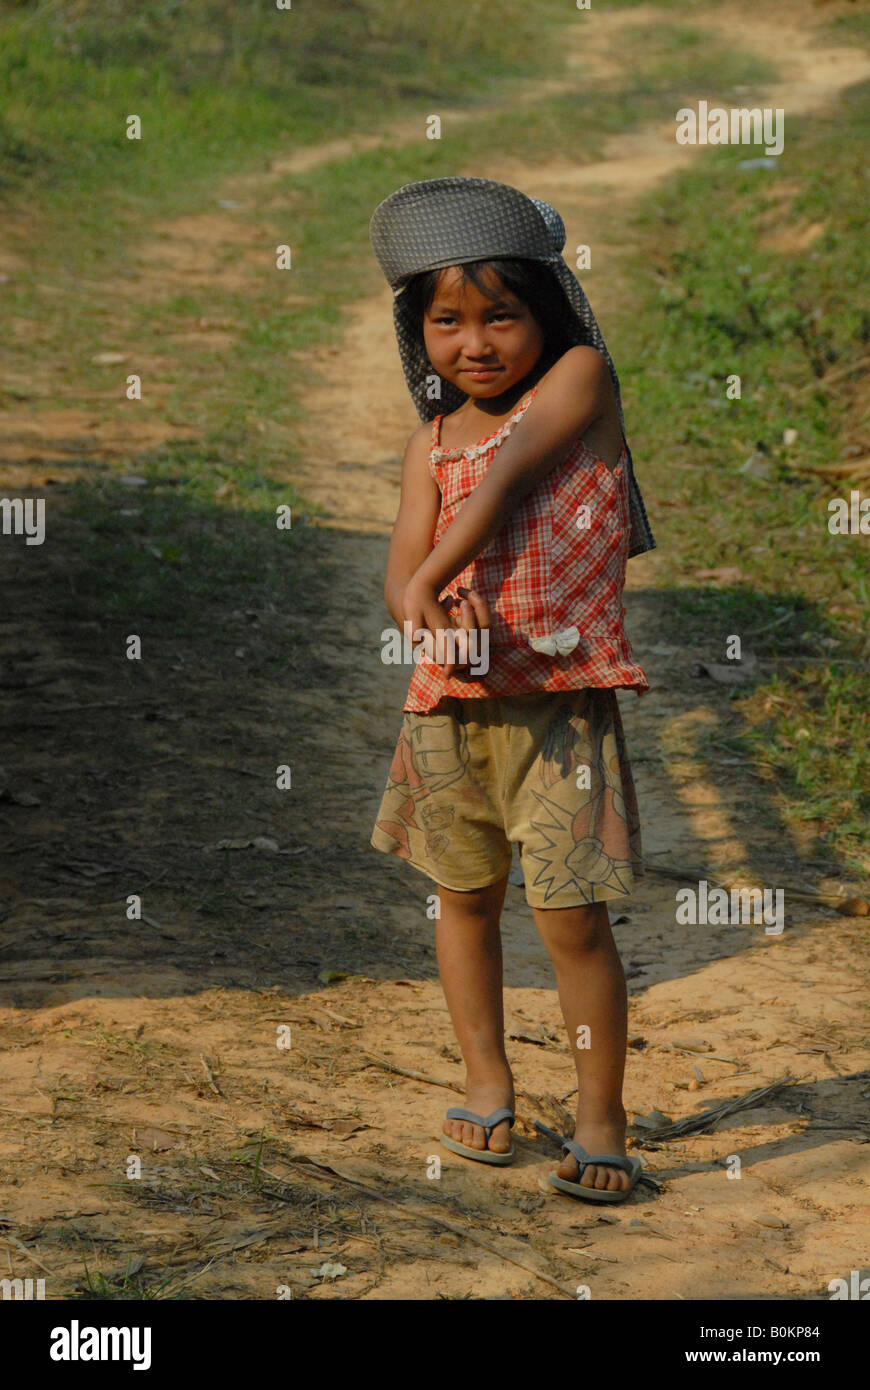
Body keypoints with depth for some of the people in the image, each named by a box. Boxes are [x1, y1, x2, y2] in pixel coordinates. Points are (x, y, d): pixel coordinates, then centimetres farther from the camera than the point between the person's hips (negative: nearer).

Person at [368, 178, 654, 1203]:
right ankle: (487, 1085, 36)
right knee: (463, 893, 18)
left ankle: (601, 1119, 7)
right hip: (450, 698, 5)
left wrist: (434, 578, -27)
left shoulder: (582, 378, -3)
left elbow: (512, 472, -17)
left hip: (561, 701, -5)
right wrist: (420, 608, -25)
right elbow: (402, 565, -2)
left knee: (571, 917, -7)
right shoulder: (434, 442, 8)